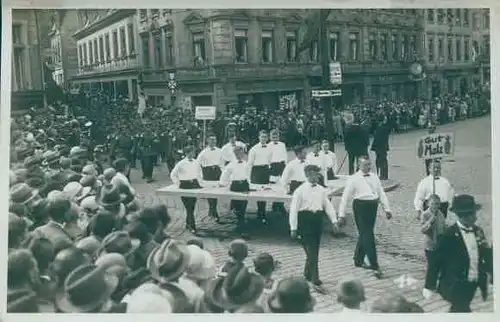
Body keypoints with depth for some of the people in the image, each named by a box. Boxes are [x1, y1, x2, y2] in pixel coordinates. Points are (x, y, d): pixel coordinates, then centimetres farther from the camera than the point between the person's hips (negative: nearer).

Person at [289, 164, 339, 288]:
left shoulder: (321, 190, 9)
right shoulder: (300, 190, -6)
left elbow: (328, 205, 10)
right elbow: (294, 209, -7)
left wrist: (334, 220, -1)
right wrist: (293, 228, -9)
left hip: (318, 219, 6)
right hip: (305, 219, -5)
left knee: (315, 249, 12)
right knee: (311, 250, -8)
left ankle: (308, 273, 30)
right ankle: (315, 278, -4)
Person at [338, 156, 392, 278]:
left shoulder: (374, 177, 13)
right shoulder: (354, 179, -5)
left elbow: (381, 193, 15)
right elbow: (345, 197, -6)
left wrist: (387, 209, 8)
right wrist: (342, 214, -10)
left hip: (373, 206, 6)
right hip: (361, 206, -6)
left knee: (364, 234, 16)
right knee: (367, 236, -7)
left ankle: (358, 260, 32)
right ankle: (374, 266, -5)